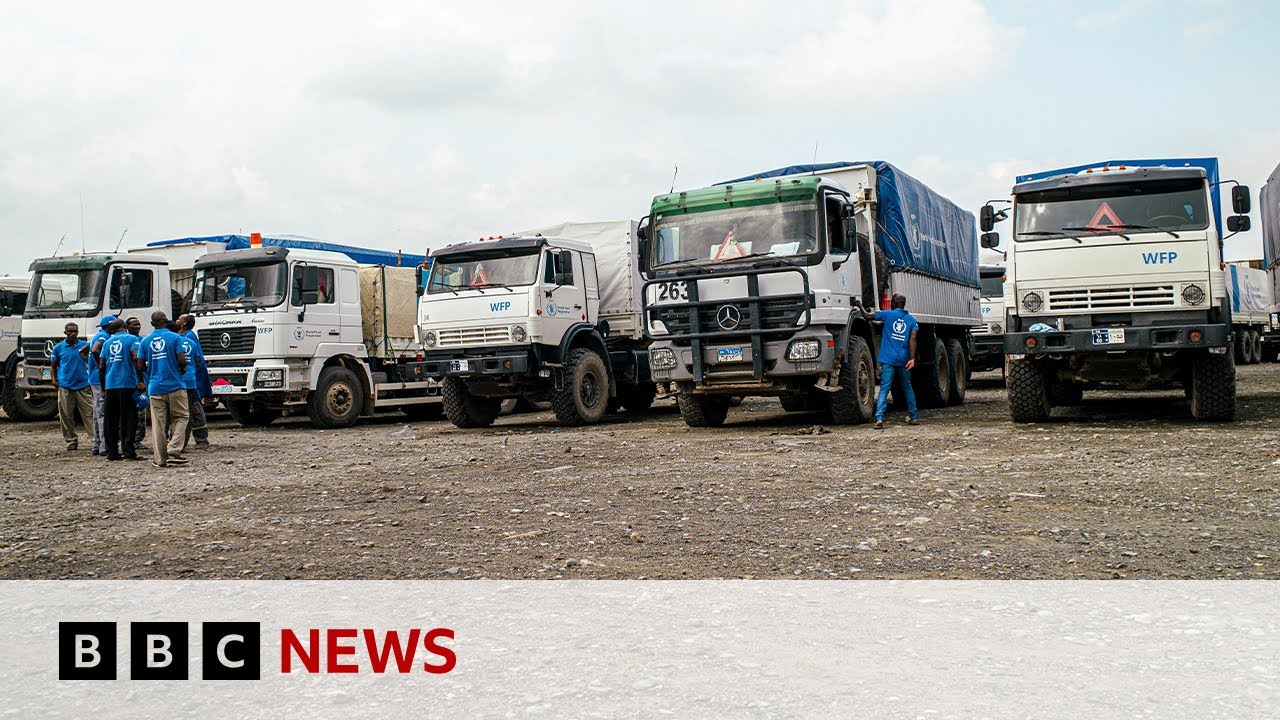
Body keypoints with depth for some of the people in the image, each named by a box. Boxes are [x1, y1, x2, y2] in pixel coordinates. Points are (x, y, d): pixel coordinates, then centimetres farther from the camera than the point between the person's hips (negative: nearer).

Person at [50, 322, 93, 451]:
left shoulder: (85, 345, 7)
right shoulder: (58, 348, 9)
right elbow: (53, 366, 14)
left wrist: (85, 356, -7)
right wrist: (54, 380, -1)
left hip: (83, 386, -1)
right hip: (65, 387, 1)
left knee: (89, 413, -6)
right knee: (66, 416, 3)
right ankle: (72, 441, 12)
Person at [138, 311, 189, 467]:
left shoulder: (145, 341, 6)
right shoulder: (174, 337, -4)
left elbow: (140, 366, 5)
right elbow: (182, 360, -12)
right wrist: (181, 368, 9)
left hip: (155, 388, 3)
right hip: (175, 385, -3)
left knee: (158, 423, 4)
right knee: (180, 418, 8)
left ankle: (160, 459, 5)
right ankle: (174, 450, -8)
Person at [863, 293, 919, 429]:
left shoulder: (887, 314, 1)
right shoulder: (912, 320, 8)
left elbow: (868, 316, 4)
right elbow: (913, 339, -4)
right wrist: (912, 358, -11)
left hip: (888, 360, -3)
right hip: (904, 360, 3)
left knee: (884, 389, -8)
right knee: (907, 388, 19)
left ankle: (879, 418, -22)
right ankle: (914, 417, 24)